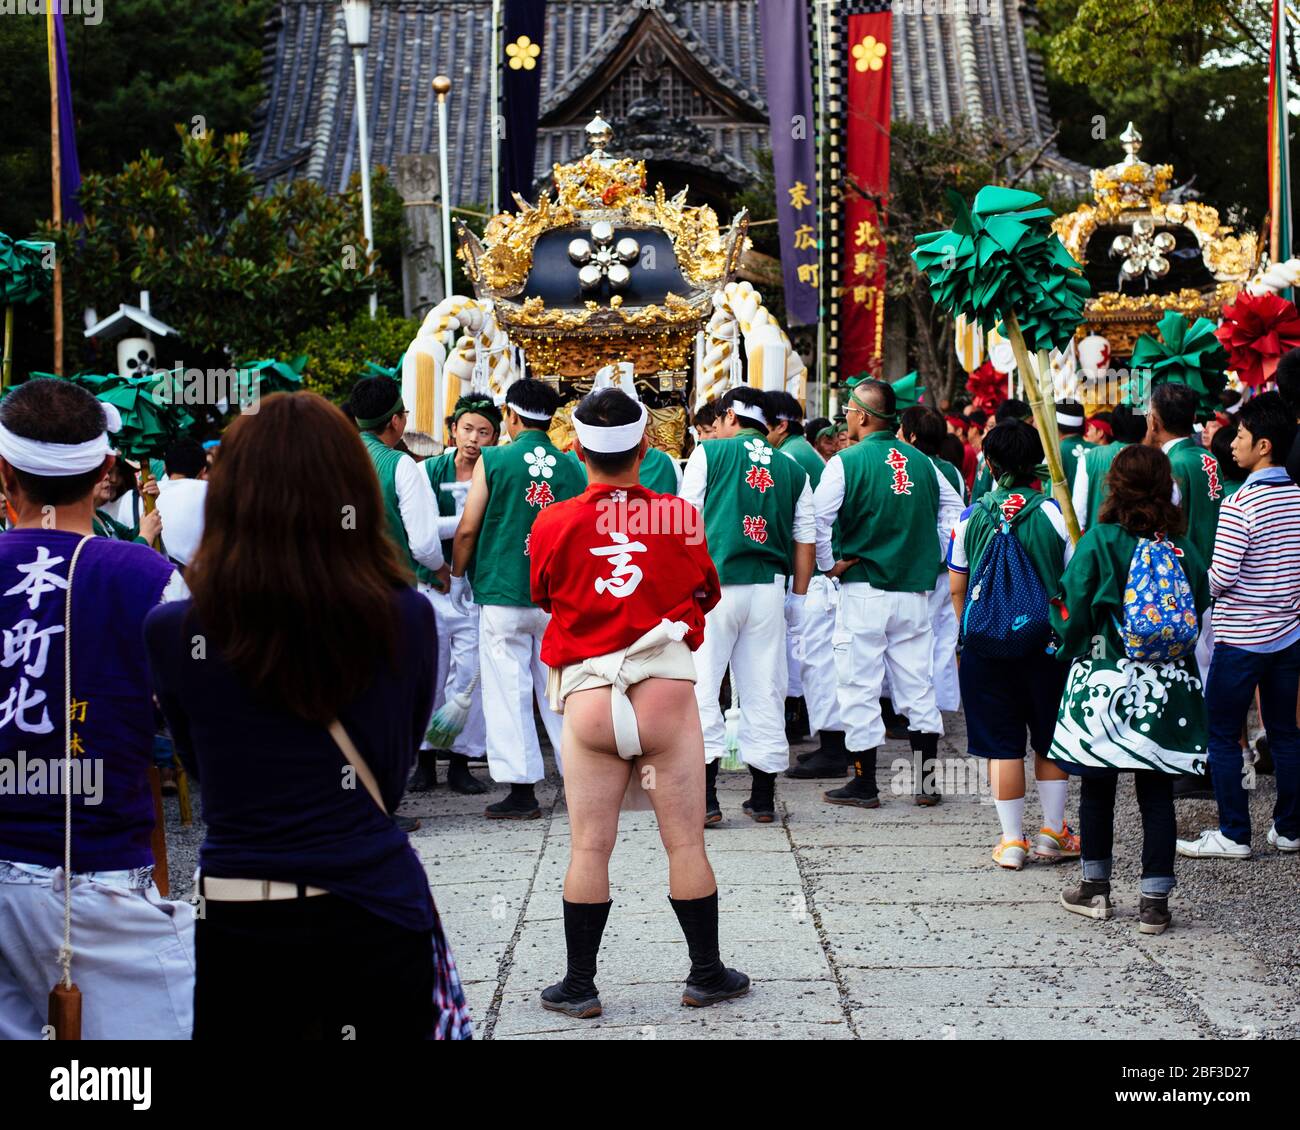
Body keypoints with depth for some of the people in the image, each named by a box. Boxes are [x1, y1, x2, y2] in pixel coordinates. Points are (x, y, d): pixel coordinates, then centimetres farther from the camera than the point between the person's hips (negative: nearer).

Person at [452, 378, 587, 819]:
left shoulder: (494, 461, -6)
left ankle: (521, 790, 1)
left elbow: (467, 529, -5)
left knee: (509, 692, 2)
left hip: (503, 595, -3)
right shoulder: (572, 467, 4)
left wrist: (458, 577, 10)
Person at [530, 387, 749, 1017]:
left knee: (589, 848, 6)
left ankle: (579, 986, 13)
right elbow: (706, 594, 12)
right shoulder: (680, 515, -4)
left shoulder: (554, 524, -4)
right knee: (685, 843, 8)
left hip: (588, 697, 0)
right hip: (667, 689, 0)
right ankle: (706, 975, 18)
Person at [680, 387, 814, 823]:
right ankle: (763, 796, 13)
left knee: (699, 685, -1)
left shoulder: (709, 453, 3)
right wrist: (798, 598, 17)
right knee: (764, 690, 8)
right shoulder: (794, 471, 13)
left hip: (713, 584, -4)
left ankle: (704, 793, -7)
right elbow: (805, 538, 12)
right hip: (769, 588, 4)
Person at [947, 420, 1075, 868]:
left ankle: (1011, 840, 9)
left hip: (985, 646, 1)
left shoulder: (971, 517, -1)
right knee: (1050, 742, 14)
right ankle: (1052, 834, 20)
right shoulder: (1055, 513, -7)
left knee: (1002, 745, 7)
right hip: (1045, 643, -1)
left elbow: (956, 588, 5)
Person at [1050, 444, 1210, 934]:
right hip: (1169, 688, 2)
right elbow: (1199, 607, 9)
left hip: (1105, 683, -2)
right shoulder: (1183, 548, 0)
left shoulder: (1098, 542, -10)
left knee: (1097, 785, 11)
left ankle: (1095, 888, 20)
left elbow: (1072, 614, -9)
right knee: (1157, 791, 6)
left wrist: (1071, 651, 11)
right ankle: (1155, 899, 5)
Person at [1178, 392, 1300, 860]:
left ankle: (1234, 834, 5)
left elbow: (1221, 576, -19)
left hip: (1240, 639, -6)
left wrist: (1196, 579, 1)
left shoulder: (1239, 505, -17)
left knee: (1222, 736, 3)